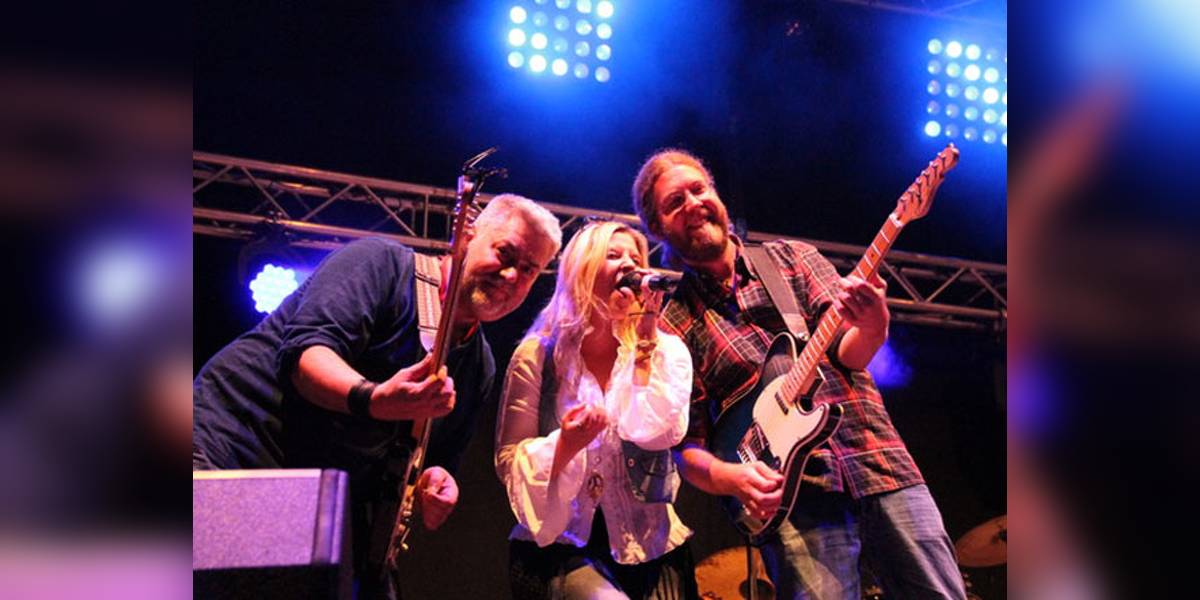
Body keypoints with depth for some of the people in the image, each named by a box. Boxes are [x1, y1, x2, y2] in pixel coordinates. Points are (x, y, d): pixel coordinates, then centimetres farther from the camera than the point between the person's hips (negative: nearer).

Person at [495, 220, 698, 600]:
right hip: (559, 544, -2)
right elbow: (509, 464, -2)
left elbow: (658, 433, -14)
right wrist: (565, 445, -21)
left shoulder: (667, 351, 3)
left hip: (646, 545, 2)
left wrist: (646, 334, -11)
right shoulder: (539, 355, -1)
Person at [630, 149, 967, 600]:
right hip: (791, 494, -2)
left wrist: (870, 329, -25)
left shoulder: (791, 258, 10)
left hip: (878, 460, 2)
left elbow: (847, 353, -1)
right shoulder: (673, 328, 5)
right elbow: (686, 444, 3)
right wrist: (730, 477, -18)